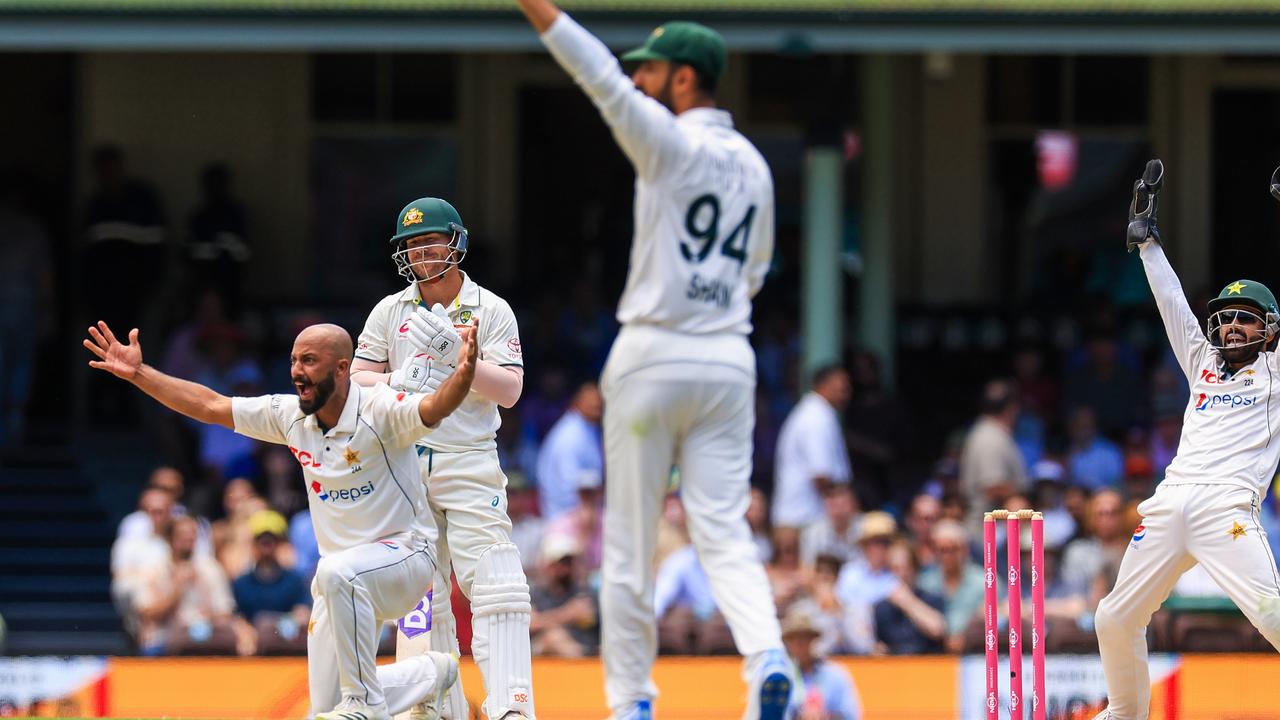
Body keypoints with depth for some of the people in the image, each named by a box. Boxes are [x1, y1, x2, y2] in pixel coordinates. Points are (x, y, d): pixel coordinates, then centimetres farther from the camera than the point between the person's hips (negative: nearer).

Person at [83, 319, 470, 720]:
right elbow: (209, 406, 6)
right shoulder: (291, 416, -1)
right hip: (342, 581, 7)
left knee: (338, 572, -41)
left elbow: (434, 408, -39)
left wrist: (463, 375, -60)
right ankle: (429, 673, 28)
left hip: (405, 551, -7)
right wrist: (138, 374, 1)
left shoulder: (380, 412, -19)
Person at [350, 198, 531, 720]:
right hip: (404, 463, 3)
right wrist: (398, 382, -14)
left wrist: (457, 351, -19)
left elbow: (509, 391, -6)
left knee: (494, 586, -14)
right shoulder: (390, 312, 9)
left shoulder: (491, 310, 2)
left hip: (471, 463, -3)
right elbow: (358, 381, 6)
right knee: (419, 587, 3)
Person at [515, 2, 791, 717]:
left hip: (653, 356, -5)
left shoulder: (671, 142, -9)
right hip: (729, 360, 5)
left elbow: (598, 75, -19)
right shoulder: (754, 165, 12)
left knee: (630, 544, 4)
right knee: (725, 532, 1)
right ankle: (767, 653, -24)